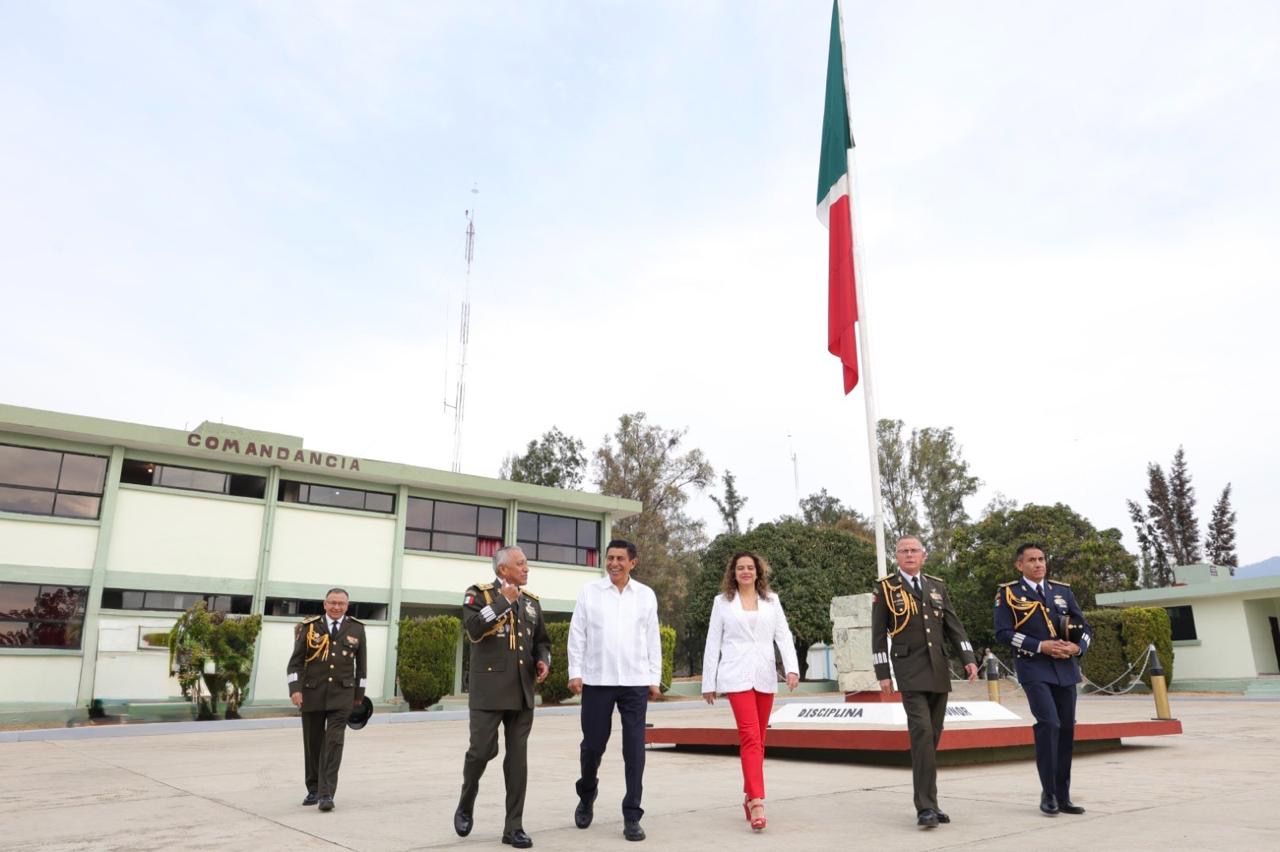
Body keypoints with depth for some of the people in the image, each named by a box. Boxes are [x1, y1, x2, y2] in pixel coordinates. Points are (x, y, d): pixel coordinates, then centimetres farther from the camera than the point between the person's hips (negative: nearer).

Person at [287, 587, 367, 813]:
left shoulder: (356, 628, 3)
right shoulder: (309, 626, -1)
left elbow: (361, 663, 10)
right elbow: (296, 660, -1)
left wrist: (359, 693, 9)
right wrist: (295, 688, -12)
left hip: (342, 694, -1)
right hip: (312, 693, 1)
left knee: (334, 743, -10)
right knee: (313, 743, 11)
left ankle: (326, 794, -10)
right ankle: (313, 790, 27)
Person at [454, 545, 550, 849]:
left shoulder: (532, 601, 14)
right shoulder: (478, 594, -1)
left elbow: (542, 641, 21)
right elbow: (474, 629, -18)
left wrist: (543, 661, 0)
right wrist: (503, 600, -17)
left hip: (522, 691, 5)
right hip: (489, 690, -4)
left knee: (518, 758, 4)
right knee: (482, 751, -3)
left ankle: (514, 827, 14)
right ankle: (465, 807, 26)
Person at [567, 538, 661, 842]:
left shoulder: (646, 595, 4)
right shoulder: (589, 592, 1)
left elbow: (653, 639, 7)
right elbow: (577, 634, 2)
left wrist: (655, 679, 5)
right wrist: (575, 672, -4)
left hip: (635, 682, 0)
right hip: (596, 681, 0)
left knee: (634, 749, 0)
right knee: (592, 744, 9)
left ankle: (632, 816, 10)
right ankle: (586, 797, 36)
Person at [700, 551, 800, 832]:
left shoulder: (771, 600, 9)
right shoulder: (722, 601, 5)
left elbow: (783, 636, 4)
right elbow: (713, 643, 6)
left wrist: (792, 667, -11)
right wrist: (708, 682, 4)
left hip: (765, 676, 3)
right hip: (737, 677, -3)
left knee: (757, 741, 10)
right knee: (750, 738, -14)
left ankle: (749, 796, 23)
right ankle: (756, 802, -16)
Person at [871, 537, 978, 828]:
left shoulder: (937, 586, 13)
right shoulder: (885, 588, 0)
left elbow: (953, 626, 12)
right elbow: (878, 634, -1)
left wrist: (969, 659, -1)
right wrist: (883, 674, -6)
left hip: (939, 672, 5)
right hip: (910, 673, -5)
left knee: (933, 736, 8)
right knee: (922, 732, -16)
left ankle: (928, 802, 19)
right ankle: (926, 806, -13)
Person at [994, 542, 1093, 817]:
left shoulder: (1063, 591, 13)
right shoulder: (1008, 593, 0)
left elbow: (1085, 627, 13)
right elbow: (1003, 633, -8)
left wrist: (1078, 647, -7)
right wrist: (1040, 646, -16)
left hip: (1065, 669, 5)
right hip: (1034, 669, -5)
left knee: (1067, 730, 7)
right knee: (1049, 724, -17)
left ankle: (1063, 797, 18)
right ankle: (1048, 792, -2)